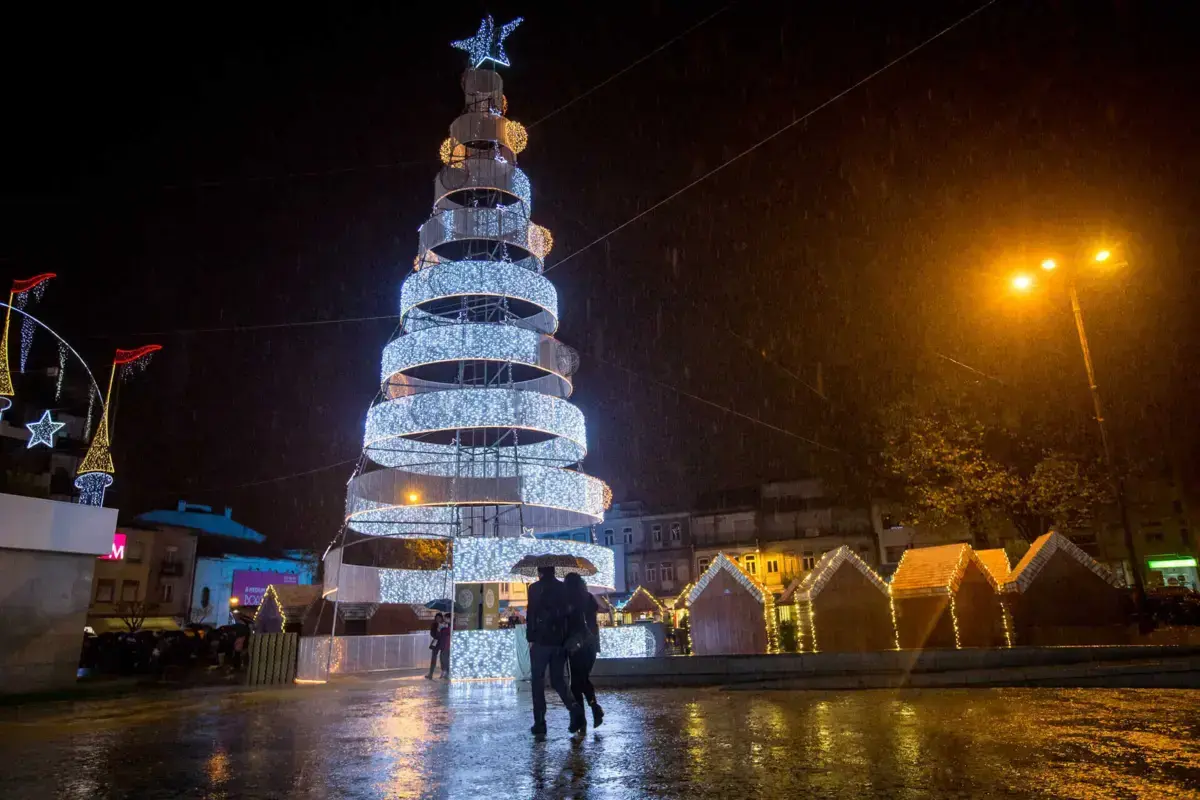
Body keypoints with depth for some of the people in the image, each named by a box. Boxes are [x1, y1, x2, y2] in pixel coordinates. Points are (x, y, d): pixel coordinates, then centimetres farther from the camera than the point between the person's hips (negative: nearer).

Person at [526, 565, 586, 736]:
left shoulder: (535, 588, -5)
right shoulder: (563, 587, 8)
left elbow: (531, 614, -10)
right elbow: (567, 613, 9)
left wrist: (530, 638, -5)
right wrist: (565, 638, 14)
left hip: (541, 641, -4)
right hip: (560, 641, 4)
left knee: (538, 681, 7)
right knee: (558, 680, 14)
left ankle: (540, 723, 7)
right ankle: (574, 707, -9)